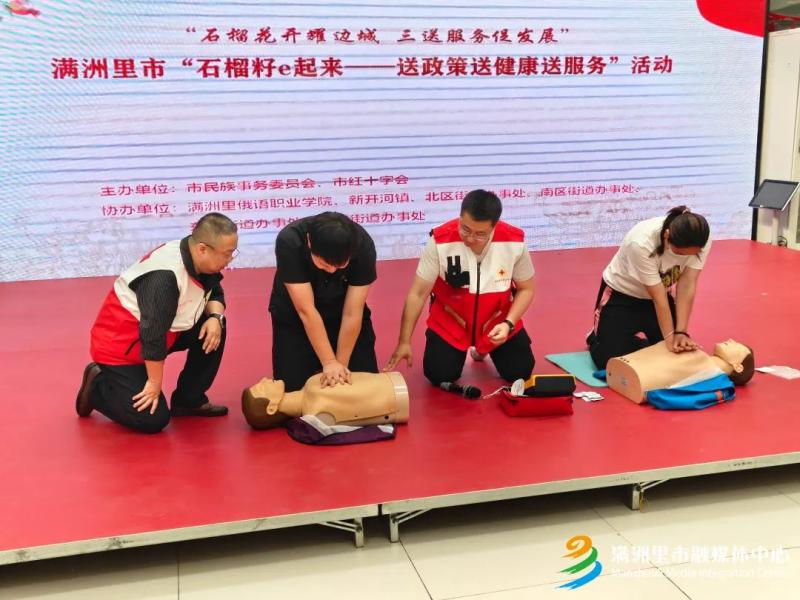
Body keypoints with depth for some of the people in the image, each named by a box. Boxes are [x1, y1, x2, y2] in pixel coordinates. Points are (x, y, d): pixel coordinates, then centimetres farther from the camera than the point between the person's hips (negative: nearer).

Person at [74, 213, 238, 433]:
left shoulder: (201, 262, -8)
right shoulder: (164, 276, -35)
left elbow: (214, 294, 10)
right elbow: (153, 334, -32)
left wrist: (216, 317, -14)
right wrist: (155, 383, -22)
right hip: (119, 342, -8)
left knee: (213, 330, -8)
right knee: (153, 420, -13)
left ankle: (188, 401, 9)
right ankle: (97, 385, 12)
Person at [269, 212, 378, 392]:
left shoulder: (363, 245, -30)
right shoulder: (289, 241, -34)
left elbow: (352, 314, -23)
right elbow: (306, 310, -30)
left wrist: (341, 363, -20)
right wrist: (329, 362, -29)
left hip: (340, 311, 1)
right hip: (294, 317, -1)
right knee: (293, 388, -8)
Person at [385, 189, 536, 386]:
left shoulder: (515, 242, -23)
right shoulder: (440, 241, -28)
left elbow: (526, 289, -5)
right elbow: (418, 293, -18)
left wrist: (508, 324, -21)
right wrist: (404, 342, -17)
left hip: (497, 321, 2)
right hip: (450, 322, -1)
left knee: (520, 372, -5)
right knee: (439, 375, -13)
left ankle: (483, 348, 29)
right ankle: (461, 350, 25)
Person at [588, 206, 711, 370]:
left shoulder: (701, 240, -25)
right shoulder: (641, 243, -38)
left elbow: (687, 286, -22)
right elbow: (658, 297, -31)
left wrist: (681, 332, -28)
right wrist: (670, 337, -29)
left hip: (661, 291, 5)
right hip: (622, 294, -4)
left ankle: (637, 336, 26)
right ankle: (596, 337, 21)